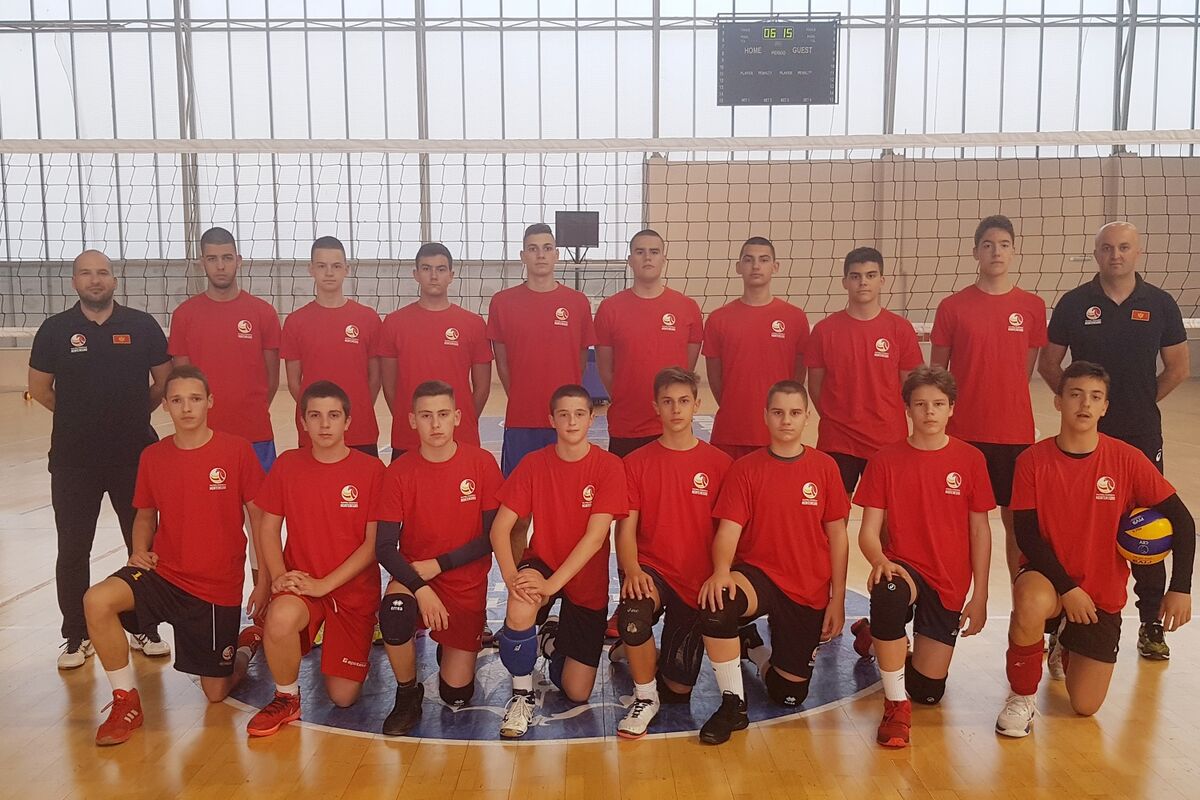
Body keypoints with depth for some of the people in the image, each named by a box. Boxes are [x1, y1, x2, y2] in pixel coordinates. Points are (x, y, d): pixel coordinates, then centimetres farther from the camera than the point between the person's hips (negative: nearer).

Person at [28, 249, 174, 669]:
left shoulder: (142, 325, 0)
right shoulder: (55, 329, 0)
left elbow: (165, 381, 7)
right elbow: (39, 388, 8)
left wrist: (131, 415, 7)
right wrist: (81, 416, 7)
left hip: (135, 455, 0)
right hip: (74, 460, 0)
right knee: (73, 551, 6)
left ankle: (146, 629, 22)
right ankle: (76, 636, 21)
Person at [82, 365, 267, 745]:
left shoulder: (237, 450, -11)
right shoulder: (153, 456, 0)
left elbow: (260, 517, -6)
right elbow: (146, 515, 14)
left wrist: (264, 582, -7)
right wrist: (140, 551, -7)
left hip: (219, 586, -3)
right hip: (164, 573, 3)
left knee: (217, 692, 6)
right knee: (97, 600, -28)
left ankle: (249, 641, 41)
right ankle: (126, 701, -8)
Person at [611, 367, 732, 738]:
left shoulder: (719, 464, 0)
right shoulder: (636, 462, 1)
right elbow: (625, 529, -3)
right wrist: (632, 571, -22)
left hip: (698, 582, 1)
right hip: (652, 570, -1)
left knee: (679, 687, 2)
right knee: (632, 609, -37)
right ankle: (645, 699, -11)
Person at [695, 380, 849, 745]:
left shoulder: (825, 467, -1)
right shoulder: (745, 468, -4)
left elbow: (836, 535, 3)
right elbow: (729, 528, -12)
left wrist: (838, 598, 0)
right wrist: (721, 572, -32)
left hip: (810, 591, 2)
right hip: (758, 574, -2)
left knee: (790, 695, 6)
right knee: (716, 604, -37)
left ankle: (758, 652, 41)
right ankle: (733, 704, -16)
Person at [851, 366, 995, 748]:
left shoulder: (970, 460, -2)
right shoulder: (885, 460, -5)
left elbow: (980, 530, 2)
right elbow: (868, 531, -6)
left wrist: (979, 596, 0)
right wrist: (881, 562, -28)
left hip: (949, 583, 2)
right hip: (903, 567, -2)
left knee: (929, 690, 2)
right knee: (889, 596, -40)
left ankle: (875, 636, 35)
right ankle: (896, 704, -18)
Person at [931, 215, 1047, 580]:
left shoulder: (1032, 307, 3)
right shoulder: (952, 307, -1)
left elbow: (1026, 369, 12)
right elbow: (936, 373, 3)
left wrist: (1007, 401, 8)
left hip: (1015, 432, 1)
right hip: (963, 432, -1)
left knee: (1017, 520, 9)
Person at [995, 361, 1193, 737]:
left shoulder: (1127, 459, -10)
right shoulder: (1032, 460, -11)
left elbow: (1181, 519, -6)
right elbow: (1026, 534, -12)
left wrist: (1180, 588, -13)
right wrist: (1067, 588, -20)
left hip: (1102, 592, 2)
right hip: (1049, 576, -1)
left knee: (1085, 706, 1)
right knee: (1031, 606, -40)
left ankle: (1069, 645, 36)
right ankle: (1022, 696, -12)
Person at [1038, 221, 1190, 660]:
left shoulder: (1160, 304, 1)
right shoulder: (1074, 303, -1)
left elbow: (1177, 368, 8)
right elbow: (1049, 364, 5)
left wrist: (1141, 402, 5)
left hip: (1142, 434, 1)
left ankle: (1152, 623, 17)